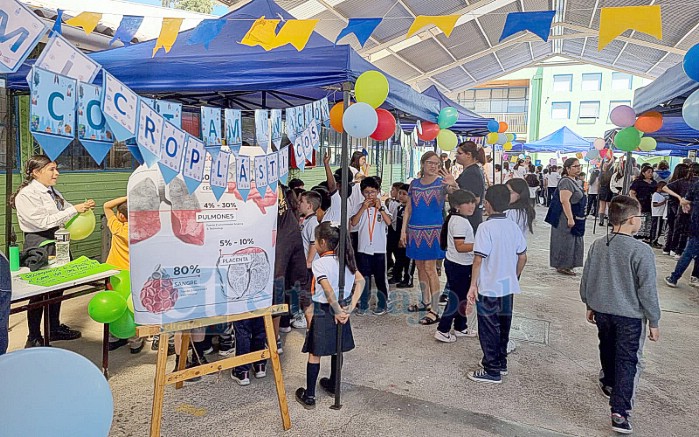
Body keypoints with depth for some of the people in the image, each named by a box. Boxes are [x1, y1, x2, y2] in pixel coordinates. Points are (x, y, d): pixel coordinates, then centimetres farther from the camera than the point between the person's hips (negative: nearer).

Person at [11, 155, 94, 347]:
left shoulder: (52, 192, 10)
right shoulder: (26, 195, -13)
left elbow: (68, 209, 17)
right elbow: (44, 222, -20)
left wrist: (84, 207, -3)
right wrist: (74, 209, -21)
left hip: (57, 242, 8)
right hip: (39, 246, -8)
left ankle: (54, 328, 33)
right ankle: (34, 339, 12)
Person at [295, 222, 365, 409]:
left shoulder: (319, 263, -18)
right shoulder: (346, 259, 1)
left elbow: (328, 290, -28)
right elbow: (360, 281, -2)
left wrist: (338, 311, -17)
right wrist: (350, 306, -6)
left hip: (323, 311, -6)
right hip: (341, 308, 6)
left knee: (314, 353, 4)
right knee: (337, 350, 21)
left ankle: (309, 396, 10)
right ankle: (333, 385, 37)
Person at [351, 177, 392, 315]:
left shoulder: (382, 207, 1)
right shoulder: (360, 207, 4)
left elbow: (388, 222, -14)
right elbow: (354, 222, -10)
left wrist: (380, 208, -21)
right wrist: (363, 208, -16)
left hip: (379, 249, -1)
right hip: (363, 249, 2)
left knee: (380, 278, 7)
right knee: (364, 278, 10)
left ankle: (382, 305, 19)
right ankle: (363, 304, 22)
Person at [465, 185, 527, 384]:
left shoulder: (486, 228, -17)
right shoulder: (513, 226, 2)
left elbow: (479, 259, -20)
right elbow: (522, 257, 8)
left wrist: (473, 286, -14)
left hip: (489, 287, -7)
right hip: (508, 287, 7)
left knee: (488, 330, 5)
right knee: (503, 326, 19)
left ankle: (492, 371, 13)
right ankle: (500, 362, 34)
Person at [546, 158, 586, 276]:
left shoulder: (572, 181, 15)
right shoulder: (566, 182, -18)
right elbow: (564, 201, -27)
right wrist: (570, 218, -29)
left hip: (574, 218, 11)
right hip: (566, 219, -10)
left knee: (572, 241, 14)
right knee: (566, 241, -3)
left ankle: (567, 266, 23)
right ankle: (562, 266, 6)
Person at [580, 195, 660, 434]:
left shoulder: (597, 245, -6)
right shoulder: (641, 251, -22)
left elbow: (586, 280, 3)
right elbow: (647, 290, -17)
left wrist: (590, 305, 18)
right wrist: (653, 322, -4)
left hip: (601, 310, 5)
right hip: (630, 316, -5)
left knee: (607, 349, 26)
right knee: (627, 361, 5)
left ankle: (609, 383, 50)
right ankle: (619, 412, 3)